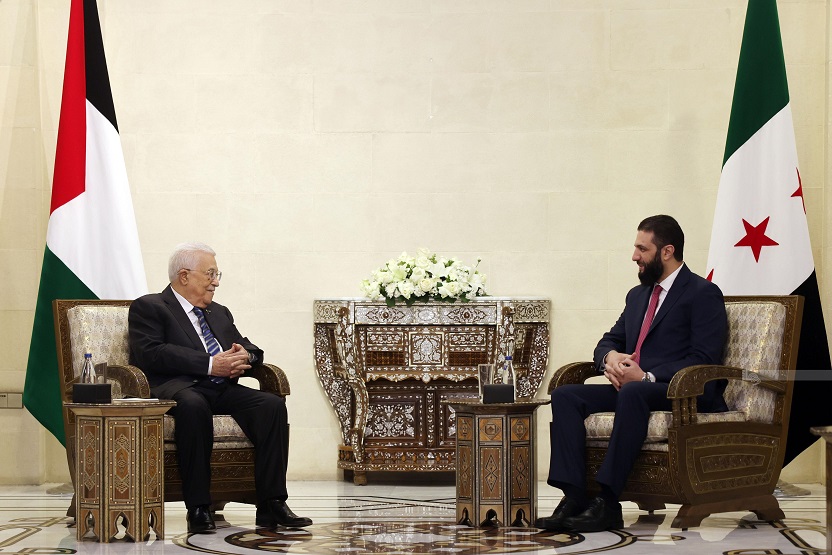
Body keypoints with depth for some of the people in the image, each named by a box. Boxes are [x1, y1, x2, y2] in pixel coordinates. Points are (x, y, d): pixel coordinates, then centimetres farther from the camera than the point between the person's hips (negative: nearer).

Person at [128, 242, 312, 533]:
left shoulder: (220, 313, 30)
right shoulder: (148, 307, 7)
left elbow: (249, 348, 28)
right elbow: (152, 354, -10)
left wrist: (244, 356, 1)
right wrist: (210, 364, -16)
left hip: (222, 389, 6)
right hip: (177, 387, -6)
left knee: (272, 404, -22)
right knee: (193, 404, -41)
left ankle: (271, 504, -25)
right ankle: (198, 508, -35)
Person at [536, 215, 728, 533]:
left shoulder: (704, 294, -2)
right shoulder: (637, 295, 23)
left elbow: (703, 360, -12)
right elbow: (609, 341, 25)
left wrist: (647, 377, -21)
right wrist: (610, 357, -1)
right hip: (629, 386, 8)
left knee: (633, 394, -39)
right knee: (565, 395, -15)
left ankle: (608, 503, -40)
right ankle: (573, 497, -28)